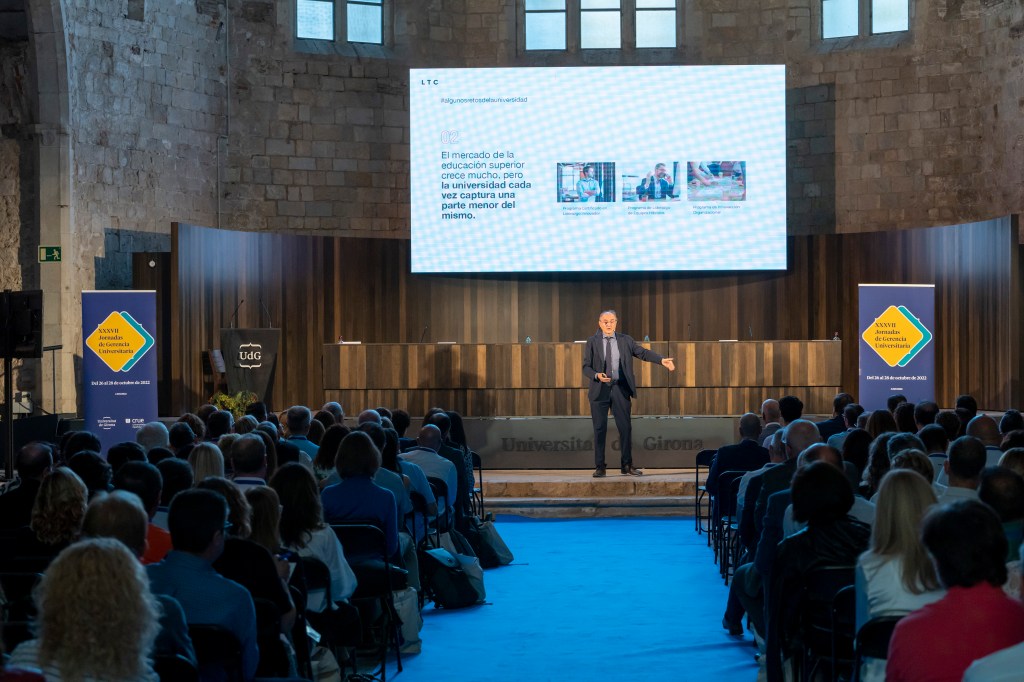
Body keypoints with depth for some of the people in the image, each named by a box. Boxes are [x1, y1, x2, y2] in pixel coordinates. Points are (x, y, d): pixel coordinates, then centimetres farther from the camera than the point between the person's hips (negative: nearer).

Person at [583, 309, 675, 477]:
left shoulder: (625, 340, 5)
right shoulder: (592, 342, 1)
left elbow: (643, 352, -2)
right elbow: (586, 367, -2)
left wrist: (662, 360, -17)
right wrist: (597, 375, -22)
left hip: (620, 389, 1)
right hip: (600, 390, -1)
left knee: (625, 427, 3)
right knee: (600, 429, 2)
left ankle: (627, 465, 13)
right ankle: (599, 467, 9)